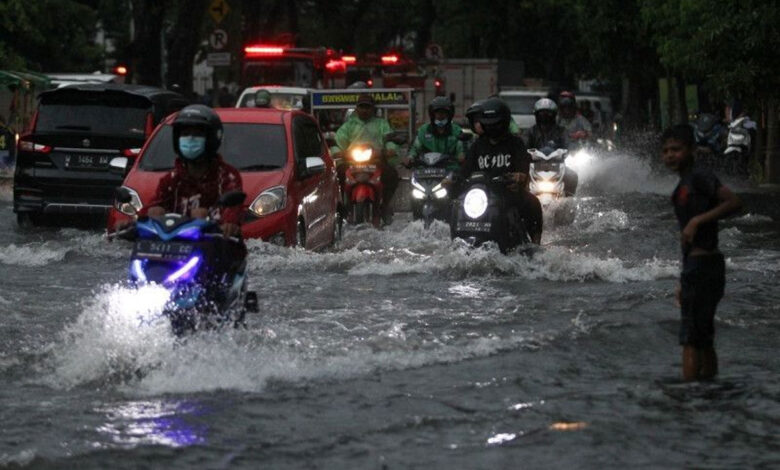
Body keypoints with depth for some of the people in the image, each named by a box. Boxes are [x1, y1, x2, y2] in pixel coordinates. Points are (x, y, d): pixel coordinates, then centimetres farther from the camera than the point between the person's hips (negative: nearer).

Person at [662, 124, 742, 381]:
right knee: (704, 340, 13)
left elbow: (734, 202, -22)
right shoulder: (684, 185, 18)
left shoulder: (699, 176, -10)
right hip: (697, 265, 10)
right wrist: (683, 283, 22)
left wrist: (697, 220, -23)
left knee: (690, 340, -10)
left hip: (702, 265, -10)